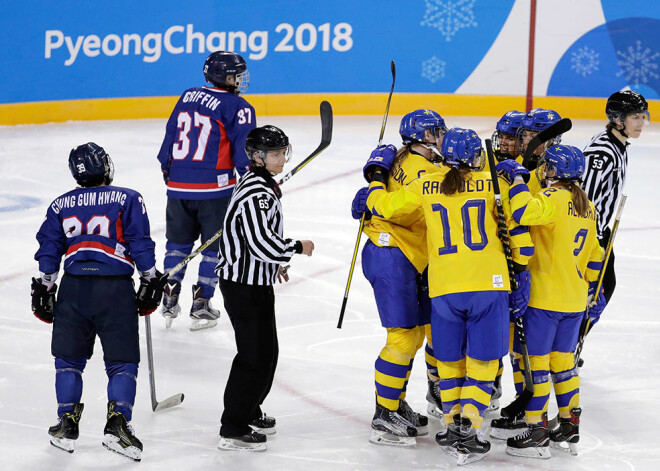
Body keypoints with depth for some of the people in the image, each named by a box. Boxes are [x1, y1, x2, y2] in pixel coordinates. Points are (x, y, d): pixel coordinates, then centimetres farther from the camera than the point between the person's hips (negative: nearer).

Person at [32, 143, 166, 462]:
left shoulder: (61, 205, 12)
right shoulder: (127, 200, 2)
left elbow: (49, 249, 11)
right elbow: (140, 244, -3)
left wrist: (43, 290, 19)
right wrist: (151, 281, 7)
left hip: (73, 288, 3)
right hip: (115, 289, -2)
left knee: (69, 359, 16)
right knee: (122, 361, 5)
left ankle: (67, 424, 15)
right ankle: (117, 423, -9)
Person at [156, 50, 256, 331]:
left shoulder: (187, 97, 12)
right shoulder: (237, 107, -7)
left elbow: (170, 136, 16)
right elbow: (244, 152, -11)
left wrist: (168, 171, 28)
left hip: (178, 186, 5)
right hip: (215, 187, -5)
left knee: (178, 241, 19)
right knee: (214, 245, 8)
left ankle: (169, 299, 17)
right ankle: (201, 306, 8)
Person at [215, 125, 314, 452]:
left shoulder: (263, 184, 11)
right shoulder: (256, 193, -23)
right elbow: (262, 243, -29)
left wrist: (276, 262, 27)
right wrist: (297, 248, -14)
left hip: (256, 281, 11)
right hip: (244, 286, -11)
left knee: (266, 351, 19)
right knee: (255, 355, -7)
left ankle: (250, 412, 35)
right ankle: (233, 430, -1)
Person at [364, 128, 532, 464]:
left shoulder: (425, 186, 5)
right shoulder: (491, 184, 2)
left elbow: (384, 206, 12)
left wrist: (376, 179, 31)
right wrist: (522, 267, 9)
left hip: (443, 288, 2)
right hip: (489, 285, -2)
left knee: (449, 360, 16)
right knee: (482, 361, 5)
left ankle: (453, 426, 15)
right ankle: (468, 429, -4)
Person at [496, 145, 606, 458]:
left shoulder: (553, 198, -15)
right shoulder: (586, 207, 12)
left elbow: (525, 212, -36)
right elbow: (594, 256, 19)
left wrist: (517, 178, -22)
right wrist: (596, 291, 25)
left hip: (545, 297, -8)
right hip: (575, 301, 8)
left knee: (538, 360, -2)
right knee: (563, 360, 17)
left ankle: (537, 433, 0)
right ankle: (570, 427, 21)